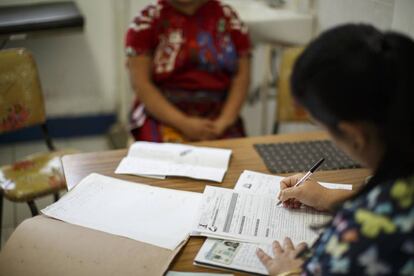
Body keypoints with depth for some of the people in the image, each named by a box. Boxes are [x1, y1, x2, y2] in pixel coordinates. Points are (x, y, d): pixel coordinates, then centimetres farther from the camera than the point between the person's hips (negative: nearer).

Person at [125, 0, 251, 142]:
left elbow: (241, 76, 3)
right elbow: (140, 83, -7)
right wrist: (183, 123, -16)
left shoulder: (228, 17, 5)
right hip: (164, 118, -1)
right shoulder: (146, 21, -2)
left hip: (217, 116, 2)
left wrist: (223, 122, -10)